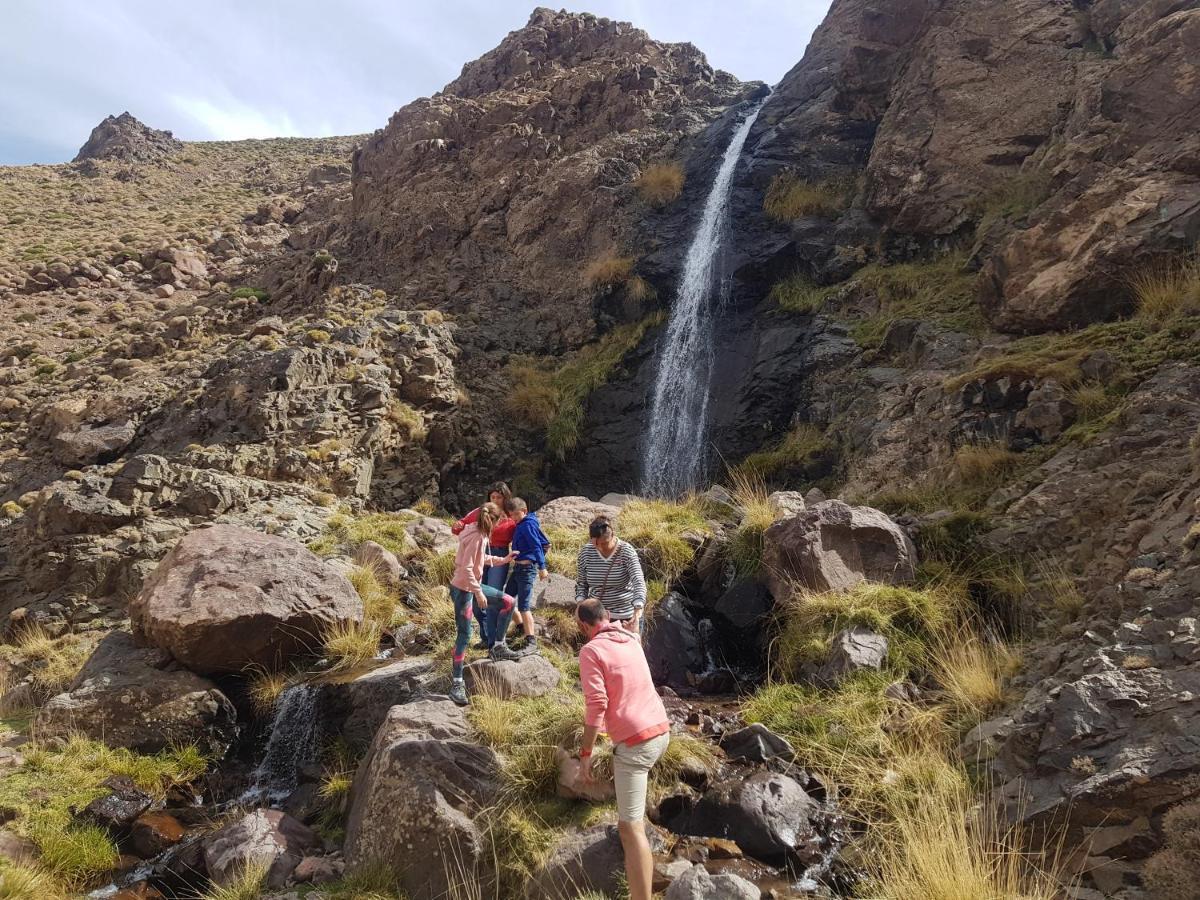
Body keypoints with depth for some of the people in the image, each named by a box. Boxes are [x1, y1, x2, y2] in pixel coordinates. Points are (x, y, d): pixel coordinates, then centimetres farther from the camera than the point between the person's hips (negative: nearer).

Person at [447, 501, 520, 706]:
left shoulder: (480, 534, 5)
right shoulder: (476, 537, -23)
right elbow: (466, 569, -26)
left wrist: (502, 560, 18)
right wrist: (479, 593, -22)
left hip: (474, 585, 9)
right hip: (463, 589, -9)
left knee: (508, 602, 13)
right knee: (464, 635, -4)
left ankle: (498, 647, 23)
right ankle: (457, 683, 4)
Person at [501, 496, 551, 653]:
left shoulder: (528, 524, -12)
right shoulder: (521, 524, 14)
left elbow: (537, 545, -17)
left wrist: (542, 567, -20)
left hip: (527, 568, -10)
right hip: (518, 567, 10)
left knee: (523, 605, -10)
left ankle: (531, 641, -6)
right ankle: (523, 626, 31)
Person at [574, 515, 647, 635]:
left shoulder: (626, 551, -16)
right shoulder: (586, 552, -5)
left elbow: (639, 583, -26)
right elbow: (581, 583, 8)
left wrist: (636, 615, -39)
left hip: (626, 617, -3)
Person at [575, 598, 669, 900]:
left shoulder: (591, 651, -11)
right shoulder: (631, 640, 12)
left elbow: (597, 705, -18)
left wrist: (585, 754, -12)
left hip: (636, 741, -8)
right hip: (662, 731, 8)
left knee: (630, 828, -7)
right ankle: (636, 819, 52)